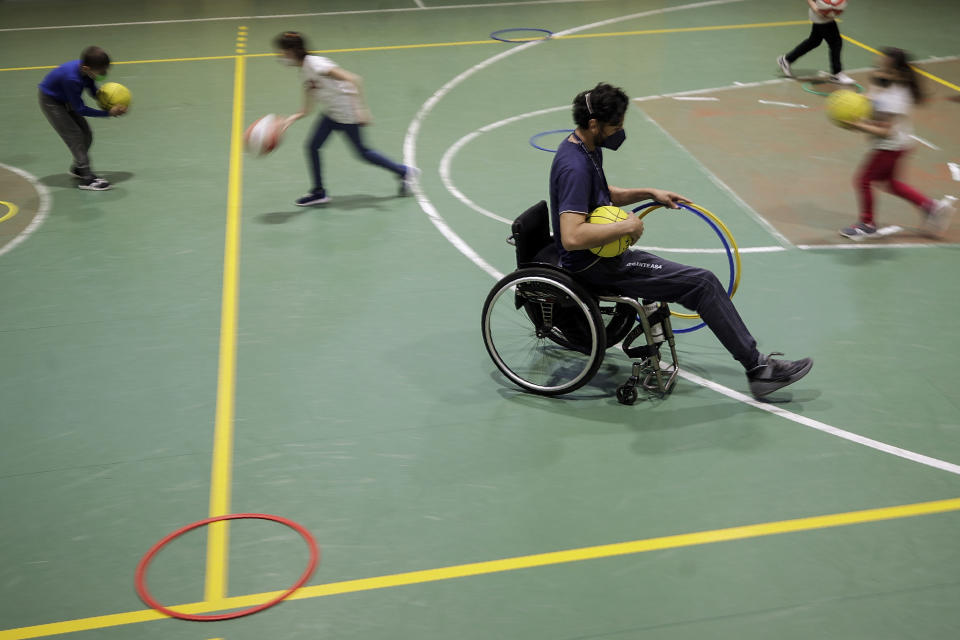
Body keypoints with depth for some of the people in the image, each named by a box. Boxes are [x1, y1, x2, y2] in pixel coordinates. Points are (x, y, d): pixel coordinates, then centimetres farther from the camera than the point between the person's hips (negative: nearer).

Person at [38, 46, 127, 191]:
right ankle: (87, 178, -11)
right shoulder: (72, 78, -39)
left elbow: (94, 92, 1)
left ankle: (77, 168, 30)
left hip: (65, 101, 8)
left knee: (86, 134, 8)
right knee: (75, 136, -13)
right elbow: (80, 109, -30)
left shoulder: (85, 70, -18)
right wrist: (108, 113, -30)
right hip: (51, 101, -8)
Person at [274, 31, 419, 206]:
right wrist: (290, 120, -8)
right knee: (312, 146, 3)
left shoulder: (315, 64, -22)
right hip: (332, 113, 9)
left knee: (362, 151, 4)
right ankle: (319, 192, 14)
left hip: (347, 113, -9)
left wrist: (360, 108, -29)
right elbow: (307, 109, 8)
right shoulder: (304, 73, 6)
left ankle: (404, 171, 21)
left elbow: (352, 79, -26)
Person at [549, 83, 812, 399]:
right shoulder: (575, 166, -24)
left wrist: (649, 193, 14)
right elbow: (572, 237, -34)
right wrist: (626, 226, -23)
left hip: (601, 256, 11)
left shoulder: (586, 149, 8)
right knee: (702, 283, -11)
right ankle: (758, 368, -2)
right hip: (594, 266, -11)